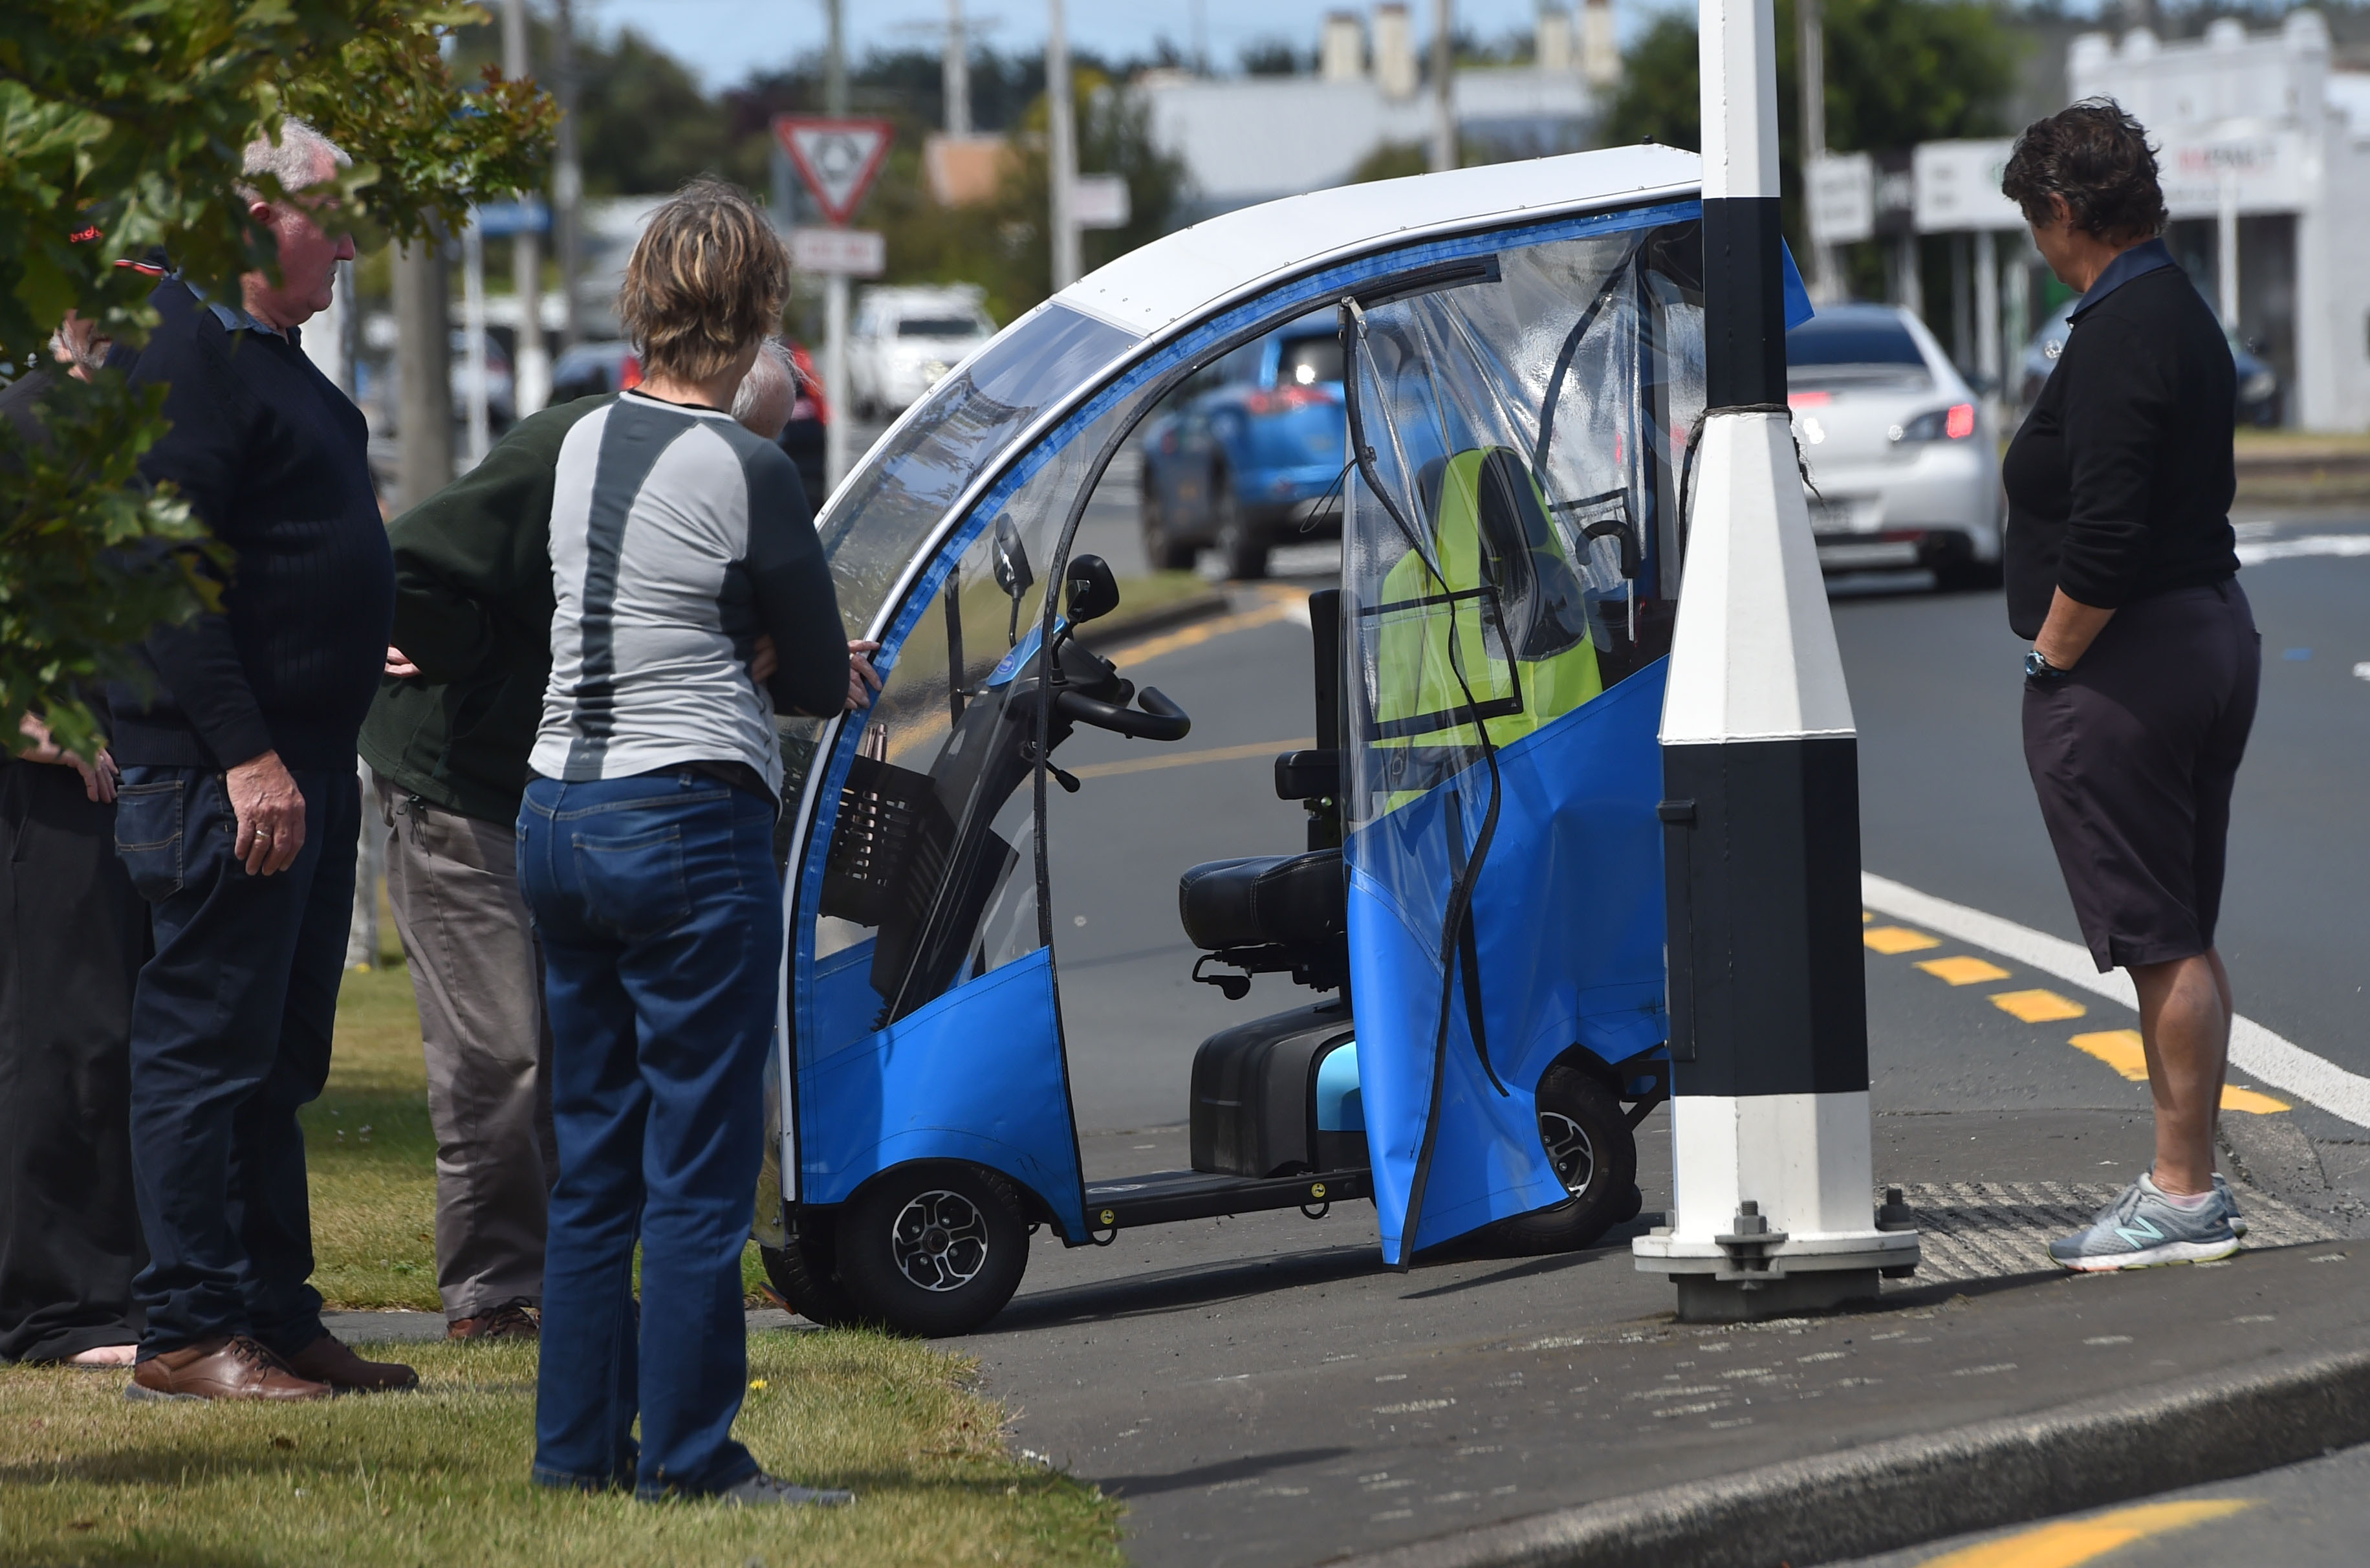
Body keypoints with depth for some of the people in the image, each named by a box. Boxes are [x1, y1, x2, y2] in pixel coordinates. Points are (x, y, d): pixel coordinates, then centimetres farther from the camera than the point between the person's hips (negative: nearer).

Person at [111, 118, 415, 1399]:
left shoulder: (269, 356, 19)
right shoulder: (186, 354, -14)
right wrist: (245, 752, -24)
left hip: (303, 759, 10)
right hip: (224, 771, -10)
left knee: (275, 1062, 13)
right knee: (208, 1049, -6)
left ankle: (278, 1317, 19)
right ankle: (187, 1337, -4)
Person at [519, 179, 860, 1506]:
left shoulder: (586, 445, 9)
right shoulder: (748, 473, -13)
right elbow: (824, 678, -6)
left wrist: (737, 655, 6)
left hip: (558, 816, 7)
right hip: (692, 824, -7)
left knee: (595, 1151, 14)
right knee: (702, 1162, -2)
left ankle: (580, 1441, 16)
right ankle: (690, 1456, -1)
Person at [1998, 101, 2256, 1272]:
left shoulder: (2119, 338, -18)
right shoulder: (2185, 317, 15)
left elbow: (2107, 539, -26)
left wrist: (2052, 656, -13)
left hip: (2125, 660, -10)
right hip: (2214, 633, 11)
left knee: (2157, 939, -6)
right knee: (2182, 938, 14)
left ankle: (2183, 1195, -4)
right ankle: (2189, 1184, 19)